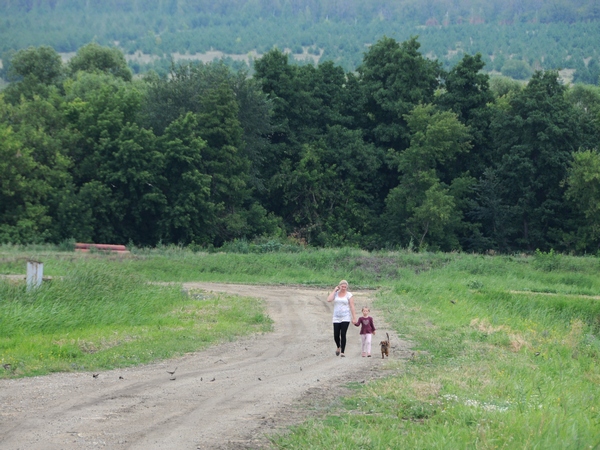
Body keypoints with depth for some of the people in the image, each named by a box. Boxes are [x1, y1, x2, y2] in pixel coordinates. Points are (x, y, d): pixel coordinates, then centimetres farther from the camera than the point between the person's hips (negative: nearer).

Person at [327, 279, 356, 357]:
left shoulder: (348, 295, 1)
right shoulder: (335, 294, 7)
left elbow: (352, 306, -2)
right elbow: (329, 299, -10)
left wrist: (354, 318, -6)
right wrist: (334, 290, -5)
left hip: (345, 318, -2)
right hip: (336, 318, 2)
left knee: (343, 335, -8)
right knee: (336, 335, -1)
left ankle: (342, 352, -3)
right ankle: (339, 347, 28)